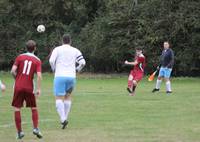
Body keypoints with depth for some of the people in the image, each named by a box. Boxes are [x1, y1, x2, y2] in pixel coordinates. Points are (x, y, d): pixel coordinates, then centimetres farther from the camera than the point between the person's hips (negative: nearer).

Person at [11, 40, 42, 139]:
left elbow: (13, 71, -7)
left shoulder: (20, 57, 2)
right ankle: (36, 128, 5)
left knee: (17, 109, 6)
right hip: (29, 88, 0)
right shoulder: (37, 60, 1)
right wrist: (38, 89, -8)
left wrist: (17, 79, 12)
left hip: (18, 87, 0)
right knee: (34, 108, 16)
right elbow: (39, 75, -11)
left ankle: (19, 132, 3)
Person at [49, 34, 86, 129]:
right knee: (68, 96, 22)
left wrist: (54, 70, 8)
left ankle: (63, 119, -22)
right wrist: (76, 70, 18)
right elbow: (82, 62, 2)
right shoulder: (75, 51, 10)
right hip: (71, 77, 3)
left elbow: (51, 61, -9)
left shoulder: (57, 49, 4)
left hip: (60, 76, -3)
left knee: (59, 99, -4)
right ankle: (65, 117, 20)